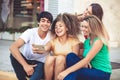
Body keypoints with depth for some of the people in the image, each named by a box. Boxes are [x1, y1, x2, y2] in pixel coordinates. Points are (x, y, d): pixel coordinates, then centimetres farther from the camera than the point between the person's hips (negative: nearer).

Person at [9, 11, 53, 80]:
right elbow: (13, 47, -28)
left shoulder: (52, 36, -10)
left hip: (40, 64, -3)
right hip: (26, 62, 3)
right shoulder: (30, 32, -15)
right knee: (14, 54, -28)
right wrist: (25, 65, -36)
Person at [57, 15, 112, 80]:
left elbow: (87, 60, -25)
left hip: (102, 73, -7)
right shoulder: (87, 41, 9)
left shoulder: (99, 41, -16)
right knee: (71, 56, -12)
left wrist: (66, 71, -29)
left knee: (73, 73, -28)